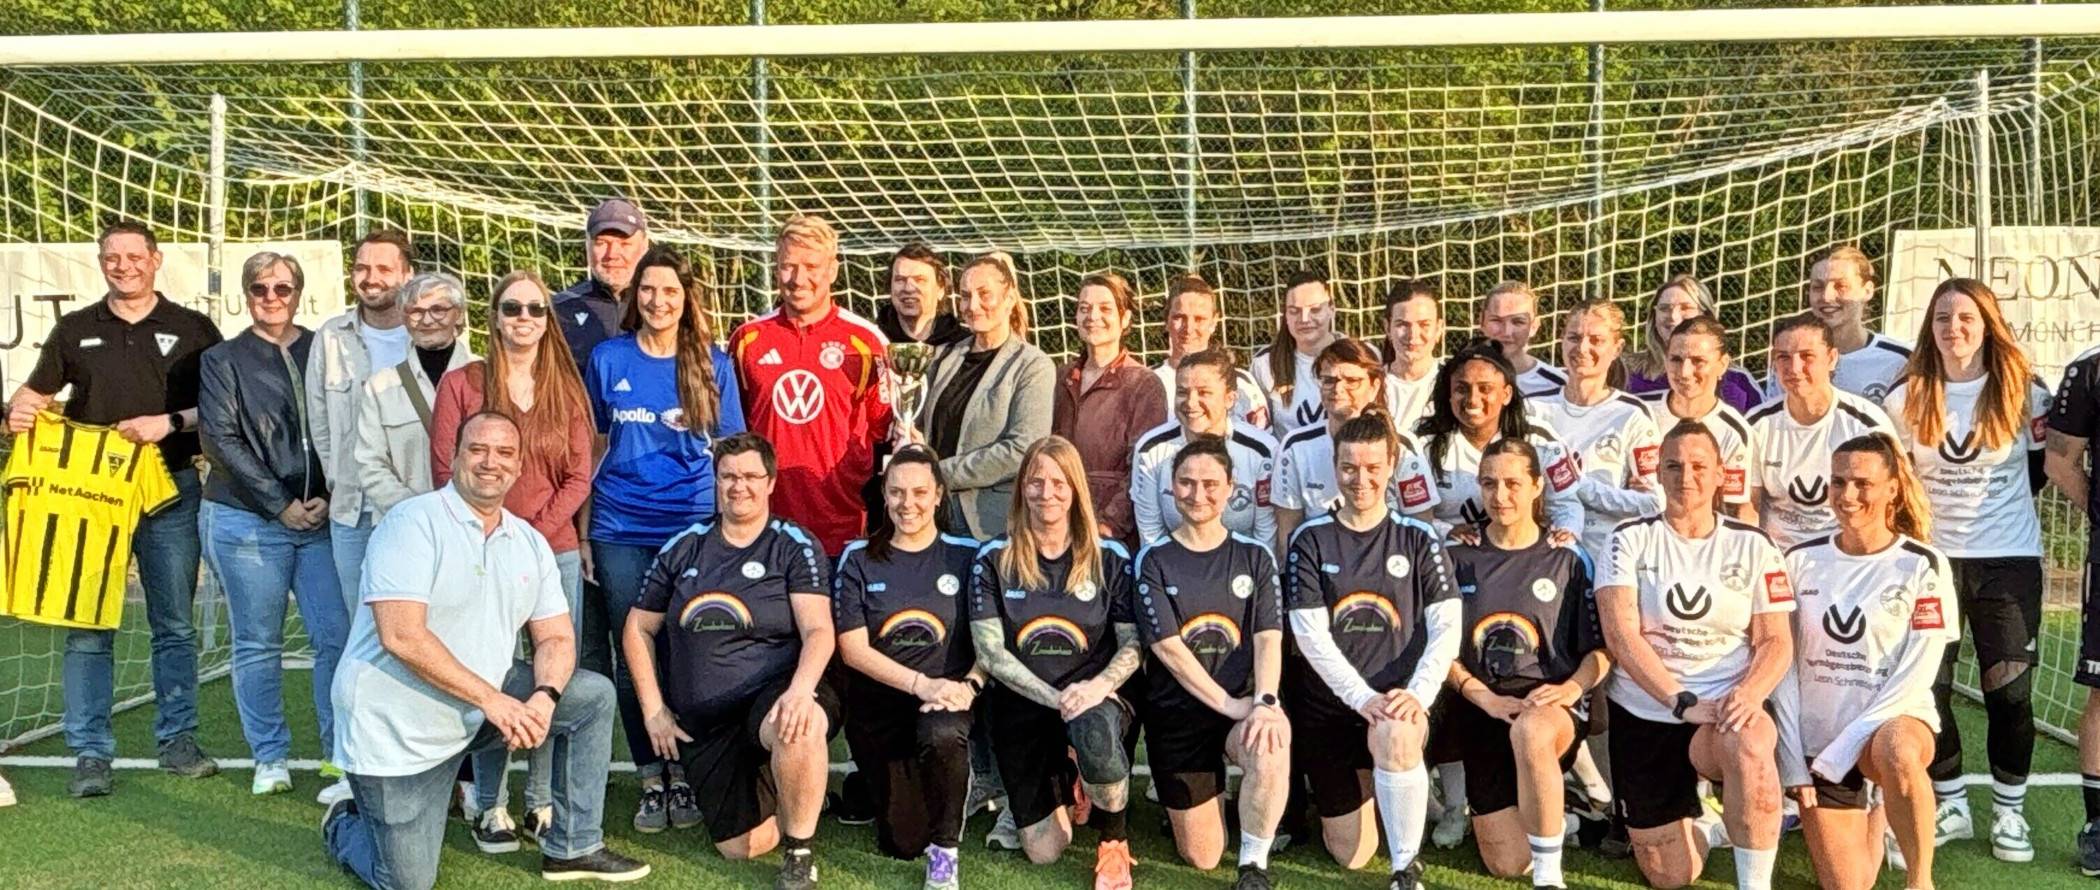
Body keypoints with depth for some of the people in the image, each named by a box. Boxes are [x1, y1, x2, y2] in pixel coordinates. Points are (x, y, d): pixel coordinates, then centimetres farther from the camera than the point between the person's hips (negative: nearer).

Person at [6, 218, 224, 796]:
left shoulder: (193, 330, 6)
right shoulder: (74, 331, 11)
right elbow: (36, 392, 17)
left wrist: (169, 422, -13)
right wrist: (18, 411, -5)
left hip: (170, 490, -1)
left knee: (175, 624, 5)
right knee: (87, 629, -1)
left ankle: (178, 739, 15)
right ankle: (90, 755, 4)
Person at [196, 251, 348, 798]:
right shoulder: (223, 360, 6)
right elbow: (221, 440, -3)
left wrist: (327, 498, -7)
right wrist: (280, 505, -9)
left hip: (323, 517, 1)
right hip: (247, 520, -1)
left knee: (337, 636, -5)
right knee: (258, 643, 6)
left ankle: (343, 754, 4)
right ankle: (270, 757, 16)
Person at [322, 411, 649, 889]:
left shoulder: (531, 543, 5)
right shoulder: (414, 522, -16)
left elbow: (556, 638, 3)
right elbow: (402, 636, -25)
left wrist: (545, 697, -19)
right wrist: (491, 699, -25)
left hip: (481, 702, 6)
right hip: (395, 728, -6)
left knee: (594, 695, -4)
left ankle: (572, 849, 7)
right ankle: (345, 826, 30)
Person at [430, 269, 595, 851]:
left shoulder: (566, 390, 10)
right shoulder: (461, 383, 3)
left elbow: (578, 478, 5)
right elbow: (445, 472, 0)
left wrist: (536, 532, -9)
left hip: (556, 554, 2)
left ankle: (543, 803, 14)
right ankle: (489, 807, 10)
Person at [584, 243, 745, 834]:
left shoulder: (712, 364, 4)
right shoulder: (608, 359, 4)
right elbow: (593, 447, 9)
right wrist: (583, 528, 6)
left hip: (694, 526, -1)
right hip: (620, 529, 1)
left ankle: (685, 776, 15)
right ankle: (651, 780, 15)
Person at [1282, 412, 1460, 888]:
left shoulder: (1418, 539, 1)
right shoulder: (1310, 540, -1)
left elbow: (1446, 627, -6)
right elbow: (1310, 635, -8)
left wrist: (1419, 694, -21)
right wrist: (1364, 698, -19)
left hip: (1399, 698, -1)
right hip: (1328, 704, 1)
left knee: (1397, 736, -38)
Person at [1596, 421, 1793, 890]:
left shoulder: (1751, 545, 4)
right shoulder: (1632, 539, 0)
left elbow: (1776, 641, 0)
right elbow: (1620, 635, -10)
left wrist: (1750, 692, -22)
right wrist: (1683, 703, -21)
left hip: (1724, 710, -1)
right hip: (1643, 713, 1)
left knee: (1749, 743, -39)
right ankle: (1708, 821, 37)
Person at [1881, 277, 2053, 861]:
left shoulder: (2022, 392, -2)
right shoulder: (1908, 398, 1)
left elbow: (2042, 465, 8)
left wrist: (1992, 505, 5)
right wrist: (1927, 510, 2)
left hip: (2008, 558, -1)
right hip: (1930, 557, 1)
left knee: (2009, 689, 1)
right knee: (1926, 686, 1)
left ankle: (2010, 811, 17)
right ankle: (1951, 806, 18)